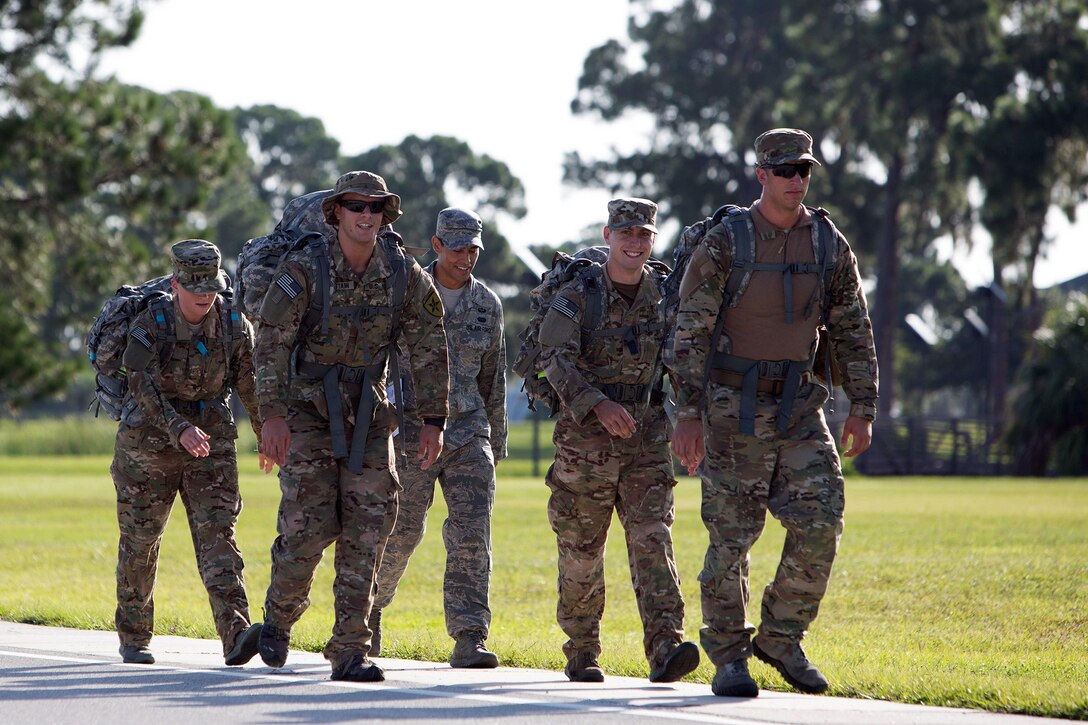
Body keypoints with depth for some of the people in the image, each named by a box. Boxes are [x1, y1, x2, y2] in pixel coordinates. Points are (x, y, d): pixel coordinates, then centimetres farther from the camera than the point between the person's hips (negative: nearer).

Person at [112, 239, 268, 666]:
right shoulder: (149, 325, -15)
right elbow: (145, 388, -24)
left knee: (217, 534, -13)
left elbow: (249, 385, 8)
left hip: (211, 442, 1)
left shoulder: (234, 325, -5)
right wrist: (180, 430, -38)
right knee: (140, 542, 9)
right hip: (149, 442, -1)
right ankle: (133, 639, 26)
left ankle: (236, 634, -27)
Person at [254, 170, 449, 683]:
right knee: (308, 525, -9)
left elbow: (429, 348, 4)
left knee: (366, 530, -3)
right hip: (307, 408, -3)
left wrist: (433, 421, 1)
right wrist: (272, 413, -21)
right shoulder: (303, 269, -11)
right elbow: (271, 342, -13)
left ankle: (349, 652, 0)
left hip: (368, 413, 3)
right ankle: (279, 619, 20)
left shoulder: (405, 274, -2)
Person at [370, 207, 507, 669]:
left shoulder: (488, 304, 7)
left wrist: (496, 445, 17)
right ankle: (369, 605, 33)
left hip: (468, 430, 2)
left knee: (472, 534, -9)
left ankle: (468, 639, -11)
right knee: (401, 532, 4)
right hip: (412, 430, -2)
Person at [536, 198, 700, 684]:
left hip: (647, 442, 2)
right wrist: (598, 404, -33)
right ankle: (581, 653, 18)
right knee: (581, 551, 5)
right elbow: (555, 358, -19)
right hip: (585, 439, -2)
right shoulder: (576, 296, -6)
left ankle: (665, 649, -21)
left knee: (652, 540, -11)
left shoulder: (666, 296, 6)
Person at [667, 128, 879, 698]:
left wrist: (862, 407, 3)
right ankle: (729, 657, 7)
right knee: (731, 535, -2)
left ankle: (781, 639, 9)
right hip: (733, 407, -4)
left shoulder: (829, 244, 4)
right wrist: (689, 412, -14)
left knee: (819, 524, -7)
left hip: (798, 404, 4)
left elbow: (853, 330, 10)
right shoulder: (723, 243, -8)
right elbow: (690, 332, -9)